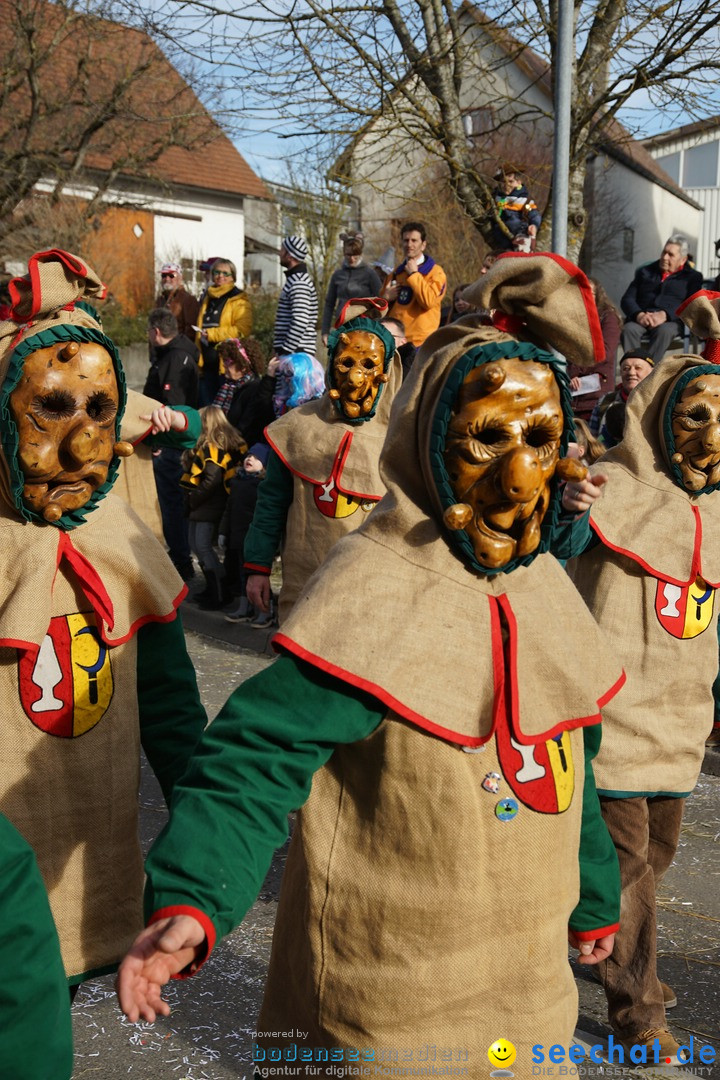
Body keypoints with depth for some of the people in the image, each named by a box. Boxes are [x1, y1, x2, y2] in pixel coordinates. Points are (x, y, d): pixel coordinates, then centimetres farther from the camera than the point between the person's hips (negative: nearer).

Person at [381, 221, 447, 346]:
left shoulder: (435, 272, -2)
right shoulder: (395, 273, 17)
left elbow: (429, 301, -20)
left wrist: (413, 274, -12)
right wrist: (386, 297, 0)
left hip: (420, 342, -5)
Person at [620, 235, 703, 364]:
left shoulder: (692, 277, 19)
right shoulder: (645, 272, 26)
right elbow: (627, 299, 14)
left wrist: (664, 315, -18)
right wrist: (639, 315, -11)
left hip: (671, 321, -2)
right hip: (641, 319, 2)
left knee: (664, 330, -39)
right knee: (628, 329, -34)